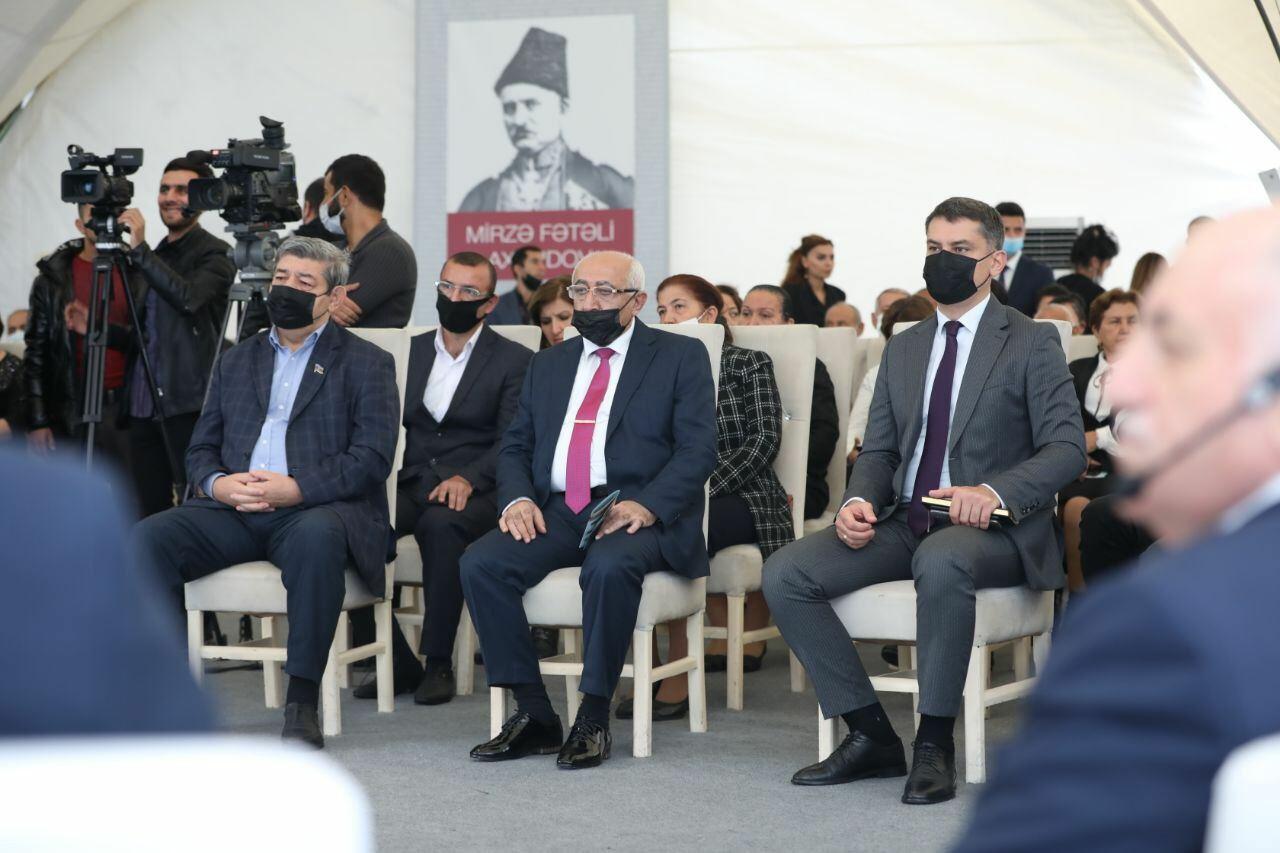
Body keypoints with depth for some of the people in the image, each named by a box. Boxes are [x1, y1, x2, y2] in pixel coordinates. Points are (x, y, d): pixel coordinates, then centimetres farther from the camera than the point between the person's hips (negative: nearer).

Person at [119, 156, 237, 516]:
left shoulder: (214, 254, -4)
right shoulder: (151, 258, 17)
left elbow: (188, 298, -23)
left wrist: (139, 250, -22)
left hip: (187, 403, -7)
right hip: (143, 403, 7)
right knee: (151, 511, 8)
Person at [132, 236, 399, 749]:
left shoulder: (366, 363, 9)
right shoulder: (236, 362, 24)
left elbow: (371, 458, -4)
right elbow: (200, 449, 20)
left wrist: (295, 488, -18)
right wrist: (217, 484, -5)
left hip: (315, 509, -4)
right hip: (234, 512, 5)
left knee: (317, 537, -41)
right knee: (146, 540, -22)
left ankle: (302, 701, -32)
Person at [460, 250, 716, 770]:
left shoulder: (680, 357, 7)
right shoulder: (548, 365, 23)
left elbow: (697, 450, -3)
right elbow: (515, 445, 19)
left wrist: (646, 506, -19)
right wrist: (517, 498, -4)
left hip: (641, 513, -5)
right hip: (556, 512, 5)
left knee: (610, 566, -38)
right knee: (480, 563, -23)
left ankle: (593, 720, -24)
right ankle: (534, 716, -16)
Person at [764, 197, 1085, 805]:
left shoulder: (1032, 343, 2)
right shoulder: (903, 348, 19)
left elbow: (1066, 448, -7)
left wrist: (995, 492, -25)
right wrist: (858, 500, -6)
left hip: (992, 527, -6)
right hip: (903, 523, 6)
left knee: (940, 562, -42)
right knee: (785, 575, -15)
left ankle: (934, 744, -27)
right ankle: (871, 736, -8)